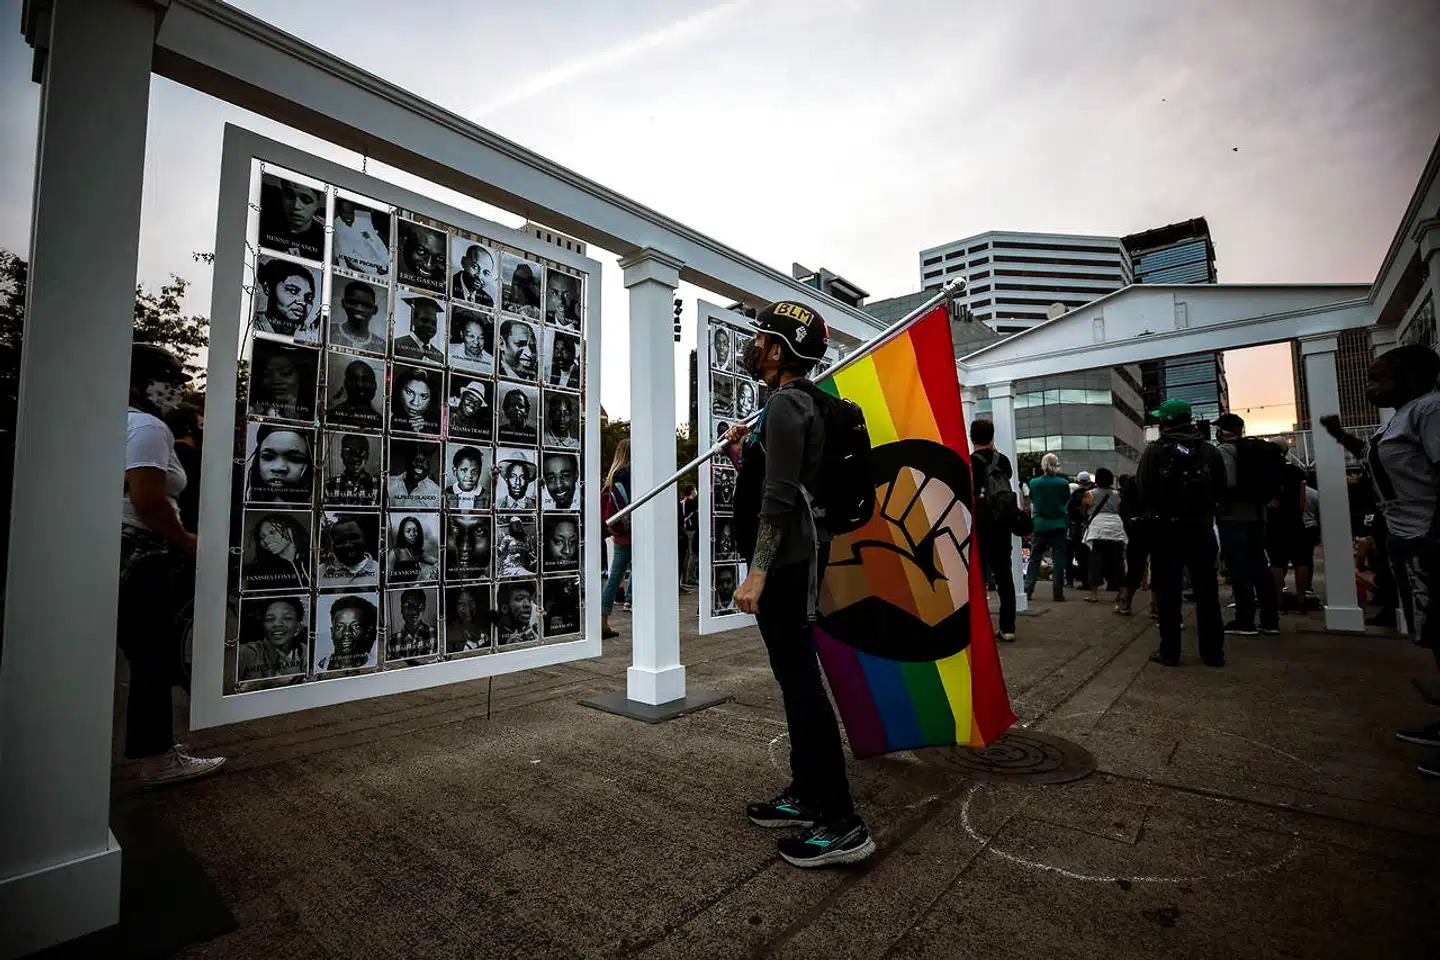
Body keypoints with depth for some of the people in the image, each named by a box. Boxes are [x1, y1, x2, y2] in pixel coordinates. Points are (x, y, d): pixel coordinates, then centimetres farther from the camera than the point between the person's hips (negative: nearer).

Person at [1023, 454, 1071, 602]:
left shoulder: (1034, 483, -4)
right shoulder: (1063, 483, -5)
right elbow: (1067, 503, 8)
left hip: (1039, 525, 1)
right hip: (1059, 525, -1)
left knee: (1034, 559, 8)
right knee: (1058, 560, 5)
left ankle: (1027, 591, 5)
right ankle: (1058, 593, 4)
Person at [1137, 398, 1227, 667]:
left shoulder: (1155, 451, -10)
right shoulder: (1209, 450, 2)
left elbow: (1143, 492, -12)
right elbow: (1221, 488, 7)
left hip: (1165, 530, -3)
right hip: (1201, 529, 3)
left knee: (1168, 592, 3)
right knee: (1207, 591, 10)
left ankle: (1169, 651, 6)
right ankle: (1213, 652, 16)